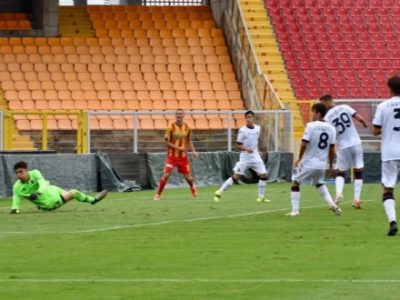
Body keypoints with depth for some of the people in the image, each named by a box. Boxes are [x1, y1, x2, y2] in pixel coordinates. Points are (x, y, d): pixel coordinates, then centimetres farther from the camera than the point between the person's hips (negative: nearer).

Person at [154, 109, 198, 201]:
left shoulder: (187, 128, 0)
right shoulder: (171, 127, -11)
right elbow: (167, 142, -9)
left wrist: (193, 151, 0)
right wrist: (177, 147, -22)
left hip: (183, 156, 3)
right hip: (172, 155, -3)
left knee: (187, 175, 8)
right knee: (166, 174, -14)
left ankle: (193, 189, 39)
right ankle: (158, 194, -4)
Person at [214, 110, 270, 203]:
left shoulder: (258, 128, 5)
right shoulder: (242, 130, -11)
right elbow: (239, 145, -10)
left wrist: (257, 150, 14)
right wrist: (246, 149, -27)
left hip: (255, 156, 5)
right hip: (245, 156, -5)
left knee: (264, 175, -3)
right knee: (236, 176, -7)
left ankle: (261, 197, 9)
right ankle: (219, 192, 2)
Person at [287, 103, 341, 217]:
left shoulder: (311, 126, -14)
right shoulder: (331, 128, 2)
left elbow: (304, 144, -16)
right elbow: (332, 149, 5)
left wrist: (299, 158, -1)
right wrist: (330, 165, 16)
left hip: (308, 162, -5)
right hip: (322, 164, 5)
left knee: (295, 182, 9)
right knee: (319, 183, 28)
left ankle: (295, 210, 2)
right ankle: (332, 204, 12)